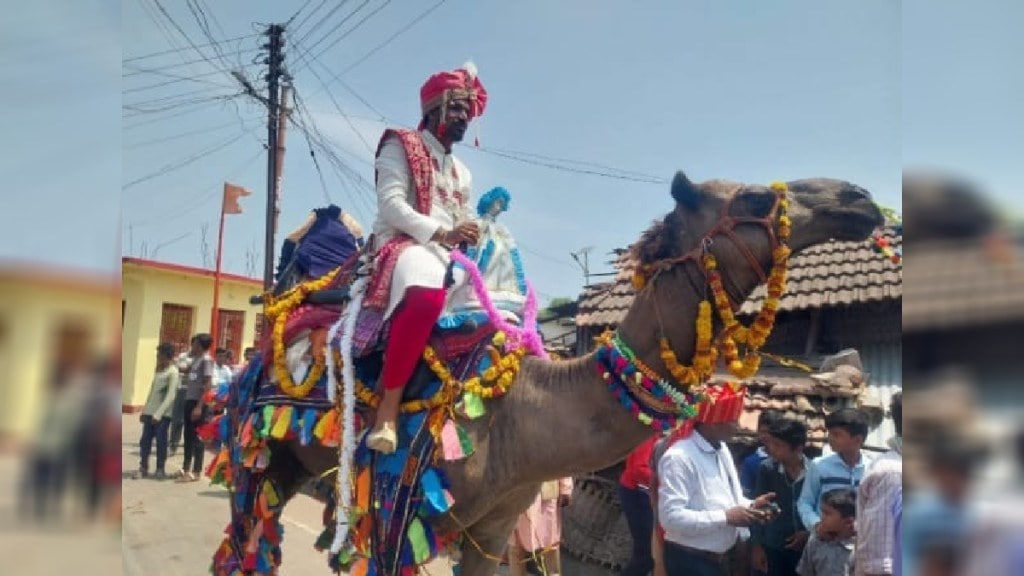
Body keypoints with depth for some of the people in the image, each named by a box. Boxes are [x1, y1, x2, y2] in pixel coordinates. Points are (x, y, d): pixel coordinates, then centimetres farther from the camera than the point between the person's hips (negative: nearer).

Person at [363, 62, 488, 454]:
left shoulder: (461, 171, 27)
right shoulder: (400, 146, 5)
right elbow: (390, 204, -9)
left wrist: (472, 236, 3)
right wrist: (441, 233, -20)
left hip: (446, 255, 8)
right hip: (404, 244, -8)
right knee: (427, 296, -41)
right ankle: (388, 408, -36)